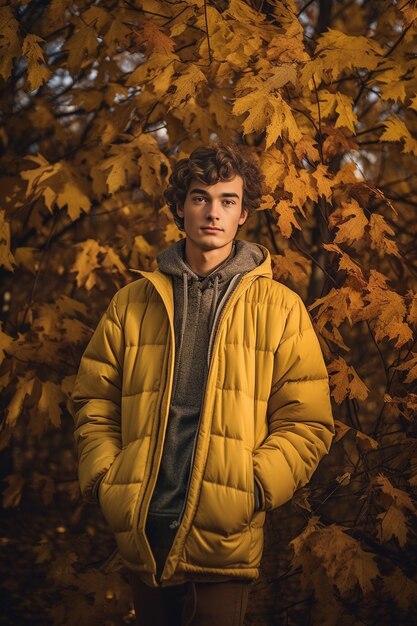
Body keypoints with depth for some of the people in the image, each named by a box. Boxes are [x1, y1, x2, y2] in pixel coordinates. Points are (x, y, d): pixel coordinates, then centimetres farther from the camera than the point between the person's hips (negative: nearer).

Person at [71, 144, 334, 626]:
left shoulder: (279, 309, 3)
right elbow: (94, 402, 11)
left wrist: (255, 487, -12)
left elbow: (307, 422, 0)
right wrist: (103, 478, -3)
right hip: (141, 535, 3)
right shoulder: (132, 303, 10)